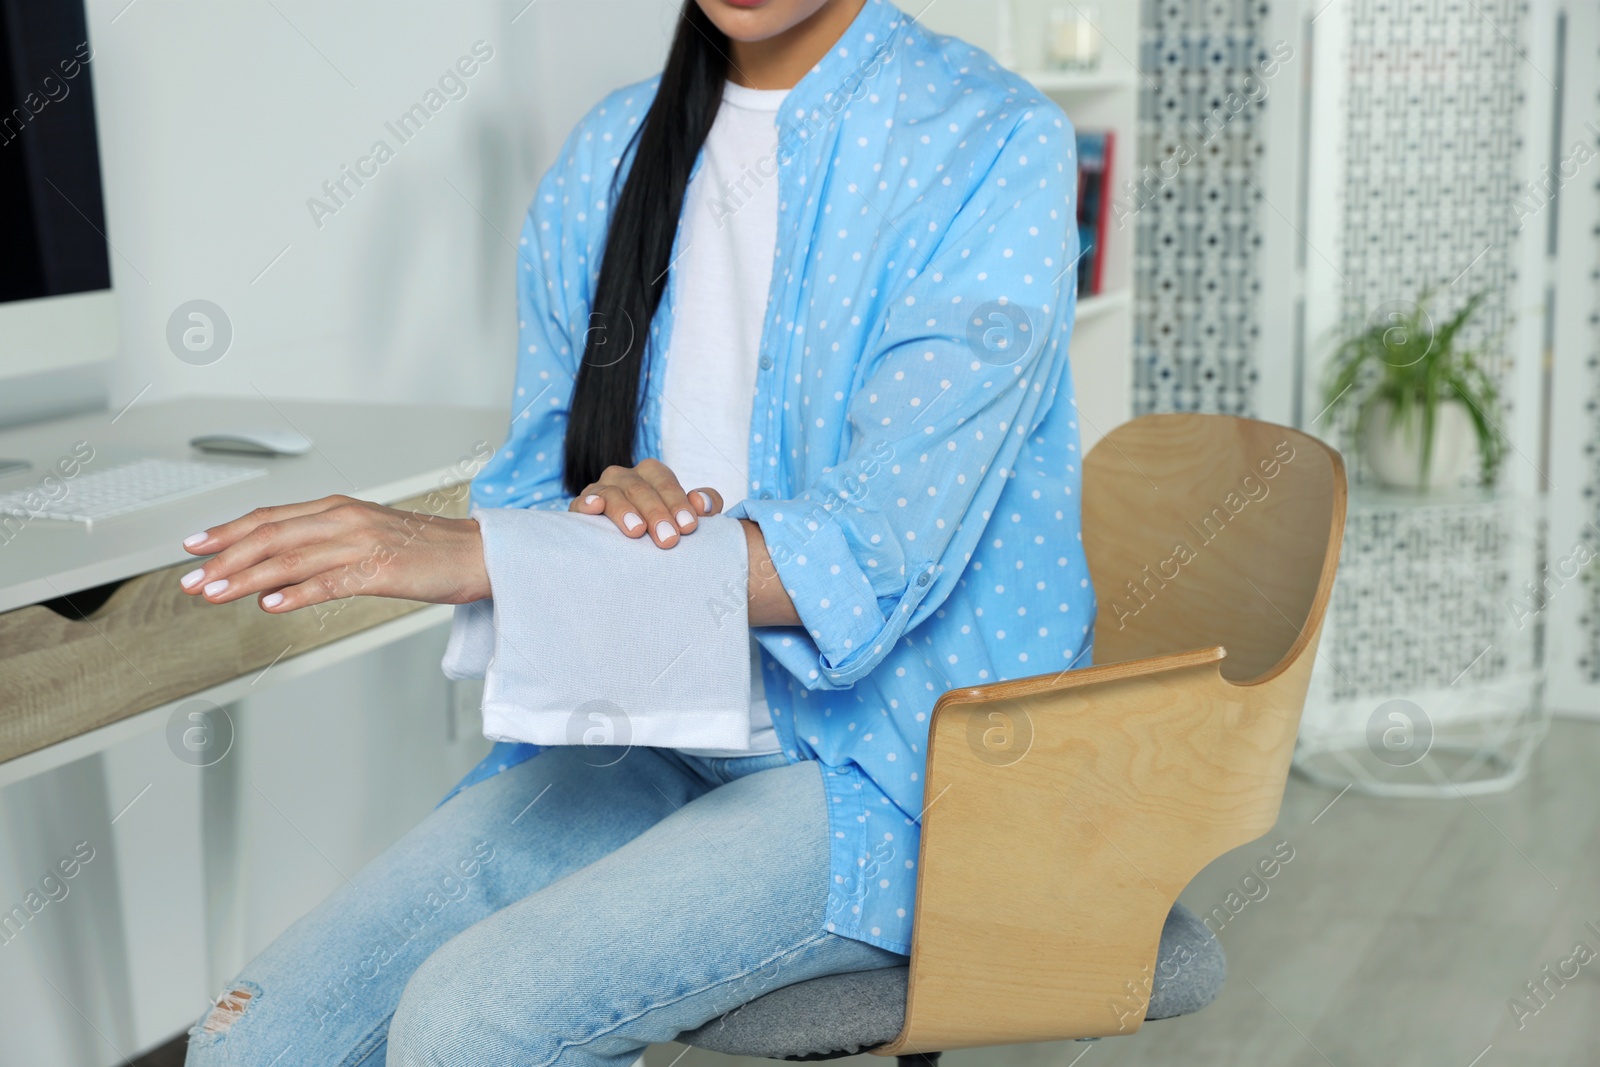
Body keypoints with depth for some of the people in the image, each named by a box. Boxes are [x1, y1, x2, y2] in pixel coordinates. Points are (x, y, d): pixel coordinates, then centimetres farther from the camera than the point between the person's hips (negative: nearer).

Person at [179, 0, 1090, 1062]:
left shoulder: (995, 146, -12)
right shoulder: (611, 151, 7)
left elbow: (875, 557, -21)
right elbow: (535, 481, 10)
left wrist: (475, 551, -27)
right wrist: (604, 509, -16)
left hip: (897, 768, -5)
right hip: (658, 742, 6)